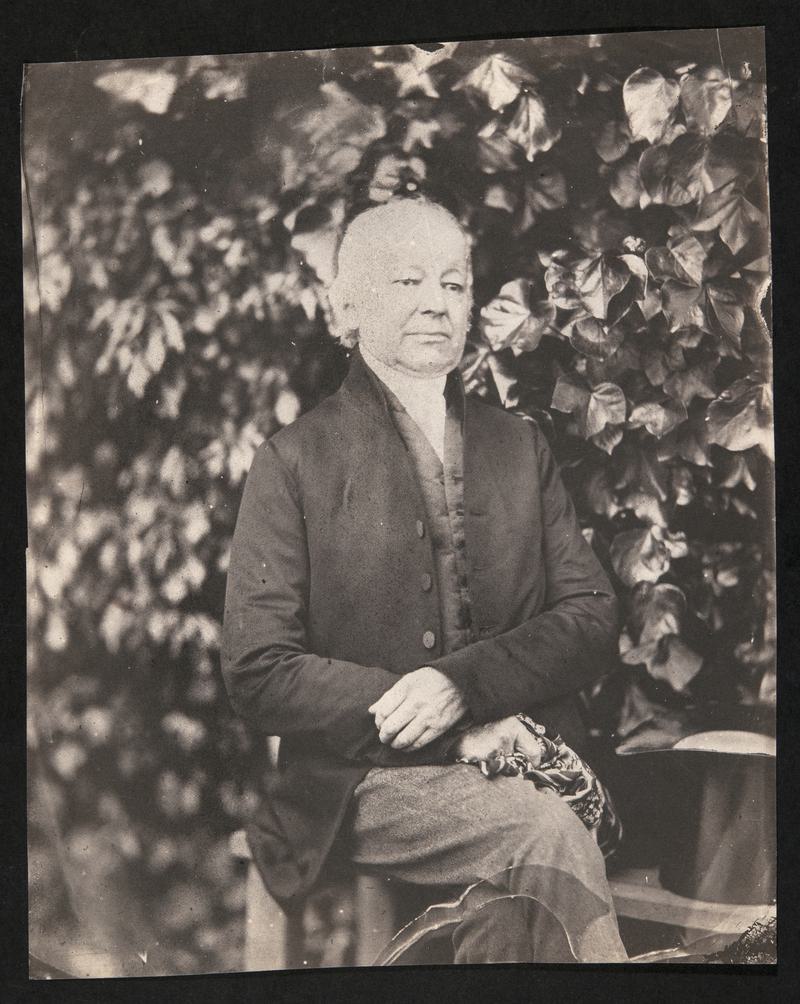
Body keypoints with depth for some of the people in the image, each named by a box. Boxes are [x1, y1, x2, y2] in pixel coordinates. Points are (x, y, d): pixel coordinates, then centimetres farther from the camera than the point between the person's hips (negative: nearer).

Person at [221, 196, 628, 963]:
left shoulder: (521, 448, 16)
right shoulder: (293, 462, 3)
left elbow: (593, 618, 8)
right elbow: (257, 671, -4)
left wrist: (463, 682, -11)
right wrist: (454, 731, -12)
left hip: (513, 759, 3)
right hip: (365, 782, -2)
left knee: (534, 916, -28)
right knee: (552, 835, -28)